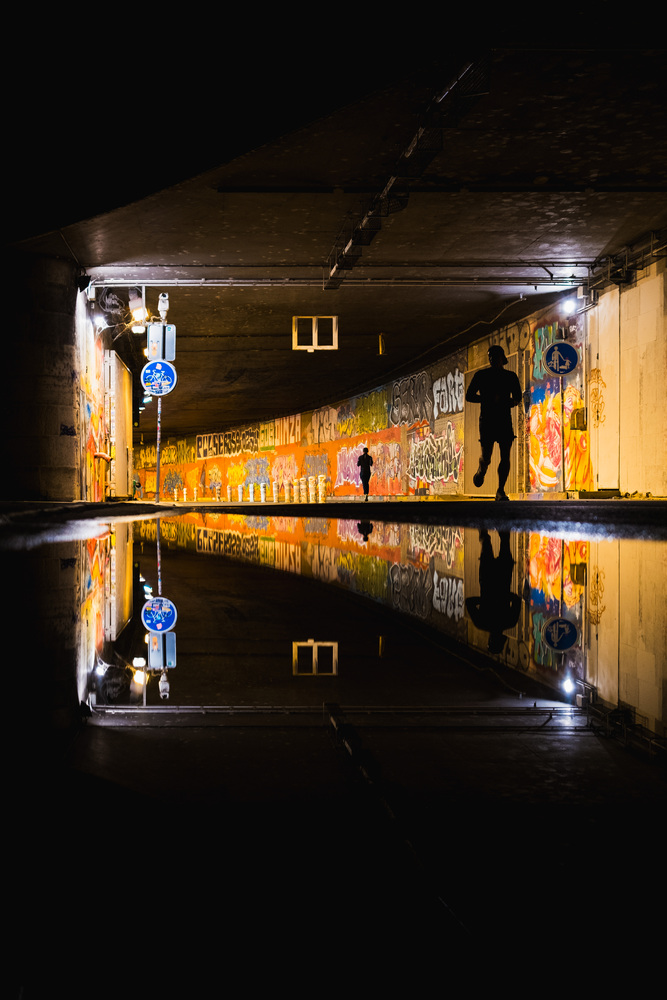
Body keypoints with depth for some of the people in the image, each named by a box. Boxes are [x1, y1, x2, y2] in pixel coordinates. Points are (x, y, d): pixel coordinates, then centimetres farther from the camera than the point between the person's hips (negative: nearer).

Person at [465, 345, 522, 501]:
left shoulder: (510, 377, 9)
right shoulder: (481, 375, 4)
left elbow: (517, 398, 17)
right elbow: (469, 396, 1)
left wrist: (510, 402, -7)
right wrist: (490, 399, -12)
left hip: (505, 420, 2)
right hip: (487, 420, -2)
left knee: (505, 456, -9)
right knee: (486, 457, -8)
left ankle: (501, 491, -2)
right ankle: (481, 470, 30)